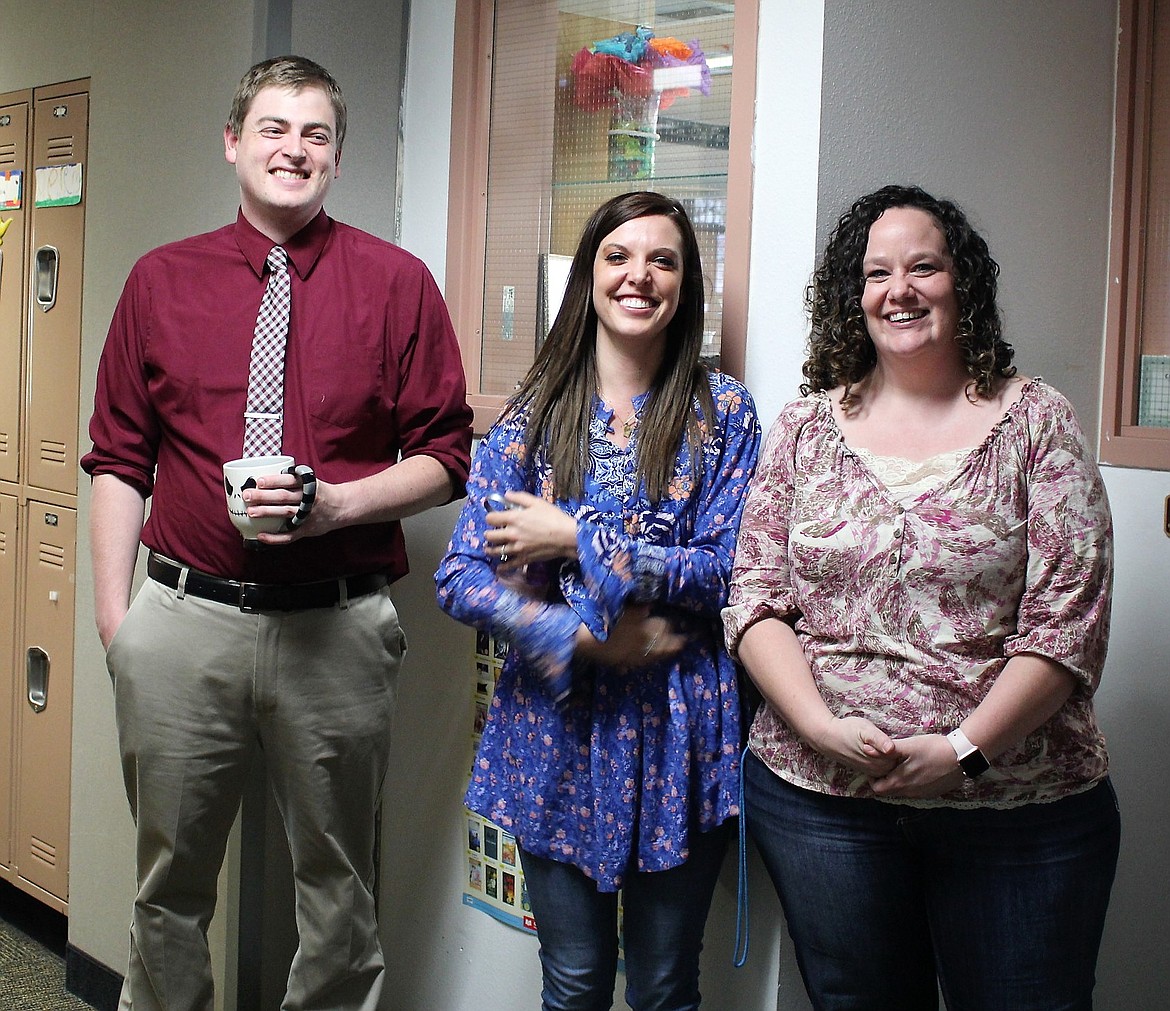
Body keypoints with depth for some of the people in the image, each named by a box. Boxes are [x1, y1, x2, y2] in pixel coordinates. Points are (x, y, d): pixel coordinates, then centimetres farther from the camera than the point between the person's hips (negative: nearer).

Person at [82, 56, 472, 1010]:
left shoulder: (397, 282, 2)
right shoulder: (162, 280, 7)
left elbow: (446, 454, 2)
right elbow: (119, 457, 7)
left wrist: (336, 503, -15)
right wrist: (114, 613, 0)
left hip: (336, 628, -1)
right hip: (183, 621, 2)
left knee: (337, 887, 12)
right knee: (170, 881, 15)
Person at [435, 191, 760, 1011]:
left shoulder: (722, 411, 0)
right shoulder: (533, 414, 2)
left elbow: (727, 570, -9)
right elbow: (461, 579, -2)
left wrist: (576, 540, -13)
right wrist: (588, 637, -14)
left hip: (679, 731, -1)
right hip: (557, 726, 1)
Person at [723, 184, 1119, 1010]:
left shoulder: (1035, 420, 0)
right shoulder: (806, 427, 6)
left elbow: (1068, 618, -6)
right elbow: (755, 600, 2)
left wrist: (963, 748, -15)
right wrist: (822, 726, -13)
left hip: (1020, 805, -1)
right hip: (817, 797, 2)